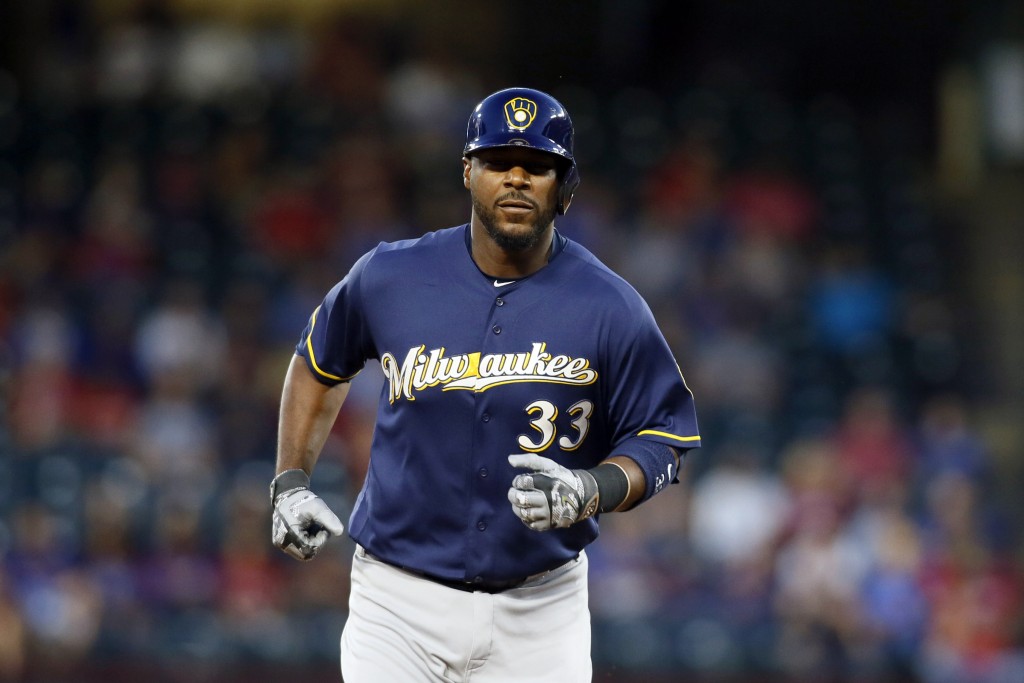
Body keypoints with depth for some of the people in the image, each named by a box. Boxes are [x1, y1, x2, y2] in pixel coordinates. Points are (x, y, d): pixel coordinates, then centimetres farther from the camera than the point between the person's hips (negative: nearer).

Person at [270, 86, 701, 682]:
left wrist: (593, 491, -19)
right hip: (400, 606, 0)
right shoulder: (389, 278, -2)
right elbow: (321, 361, 17)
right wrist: (290, 484, 11)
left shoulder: (611, 309, -6)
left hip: (538, 611, 0)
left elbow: (662, 439, 0)